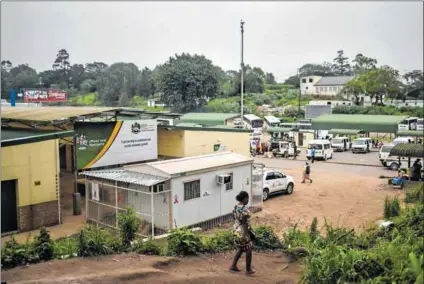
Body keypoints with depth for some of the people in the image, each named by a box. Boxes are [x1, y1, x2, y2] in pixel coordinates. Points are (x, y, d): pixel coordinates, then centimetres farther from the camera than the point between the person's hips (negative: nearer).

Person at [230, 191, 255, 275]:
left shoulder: (235, 207, 1)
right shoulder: (245, 209, -24)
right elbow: (245, 223, -23)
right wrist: (247, 235, -17)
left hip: (236, 230, 8)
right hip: (243, 232, -8)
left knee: (240, 249, 23)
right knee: (248, 250, 10)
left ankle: (233, 266, 25)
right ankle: (248, 270, 21)